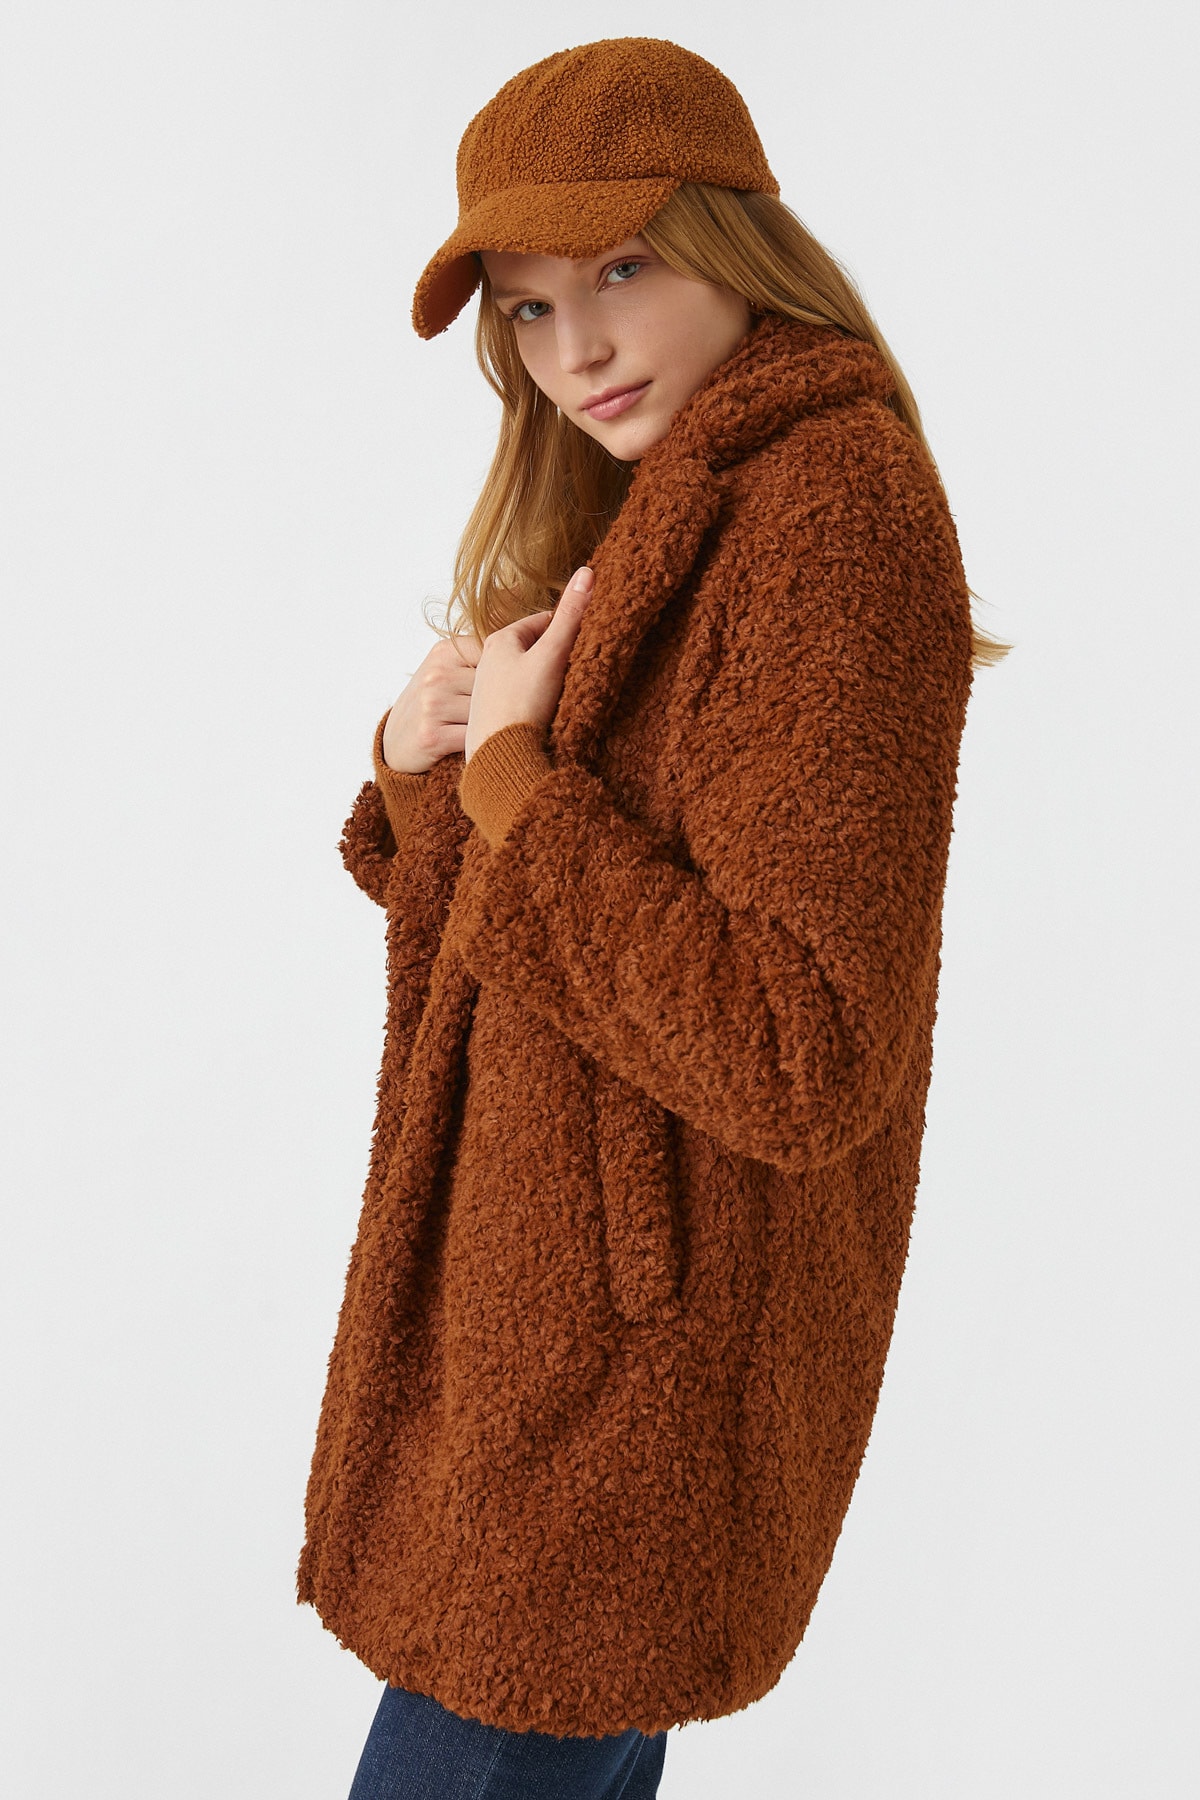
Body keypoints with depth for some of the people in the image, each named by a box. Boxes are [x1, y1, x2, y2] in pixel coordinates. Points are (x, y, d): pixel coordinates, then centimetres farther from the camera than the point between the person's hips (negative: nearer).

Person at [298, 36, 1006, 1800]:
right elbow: (493, 906, 14)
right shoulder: (676, 515, 11)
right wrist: (422, 761, -7)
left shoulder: (831, 512, -20)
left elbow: (801, 1059, -27)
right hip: (552, 1285, 9)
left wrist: (512, 778, -19)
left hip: (640, 1359, -9)